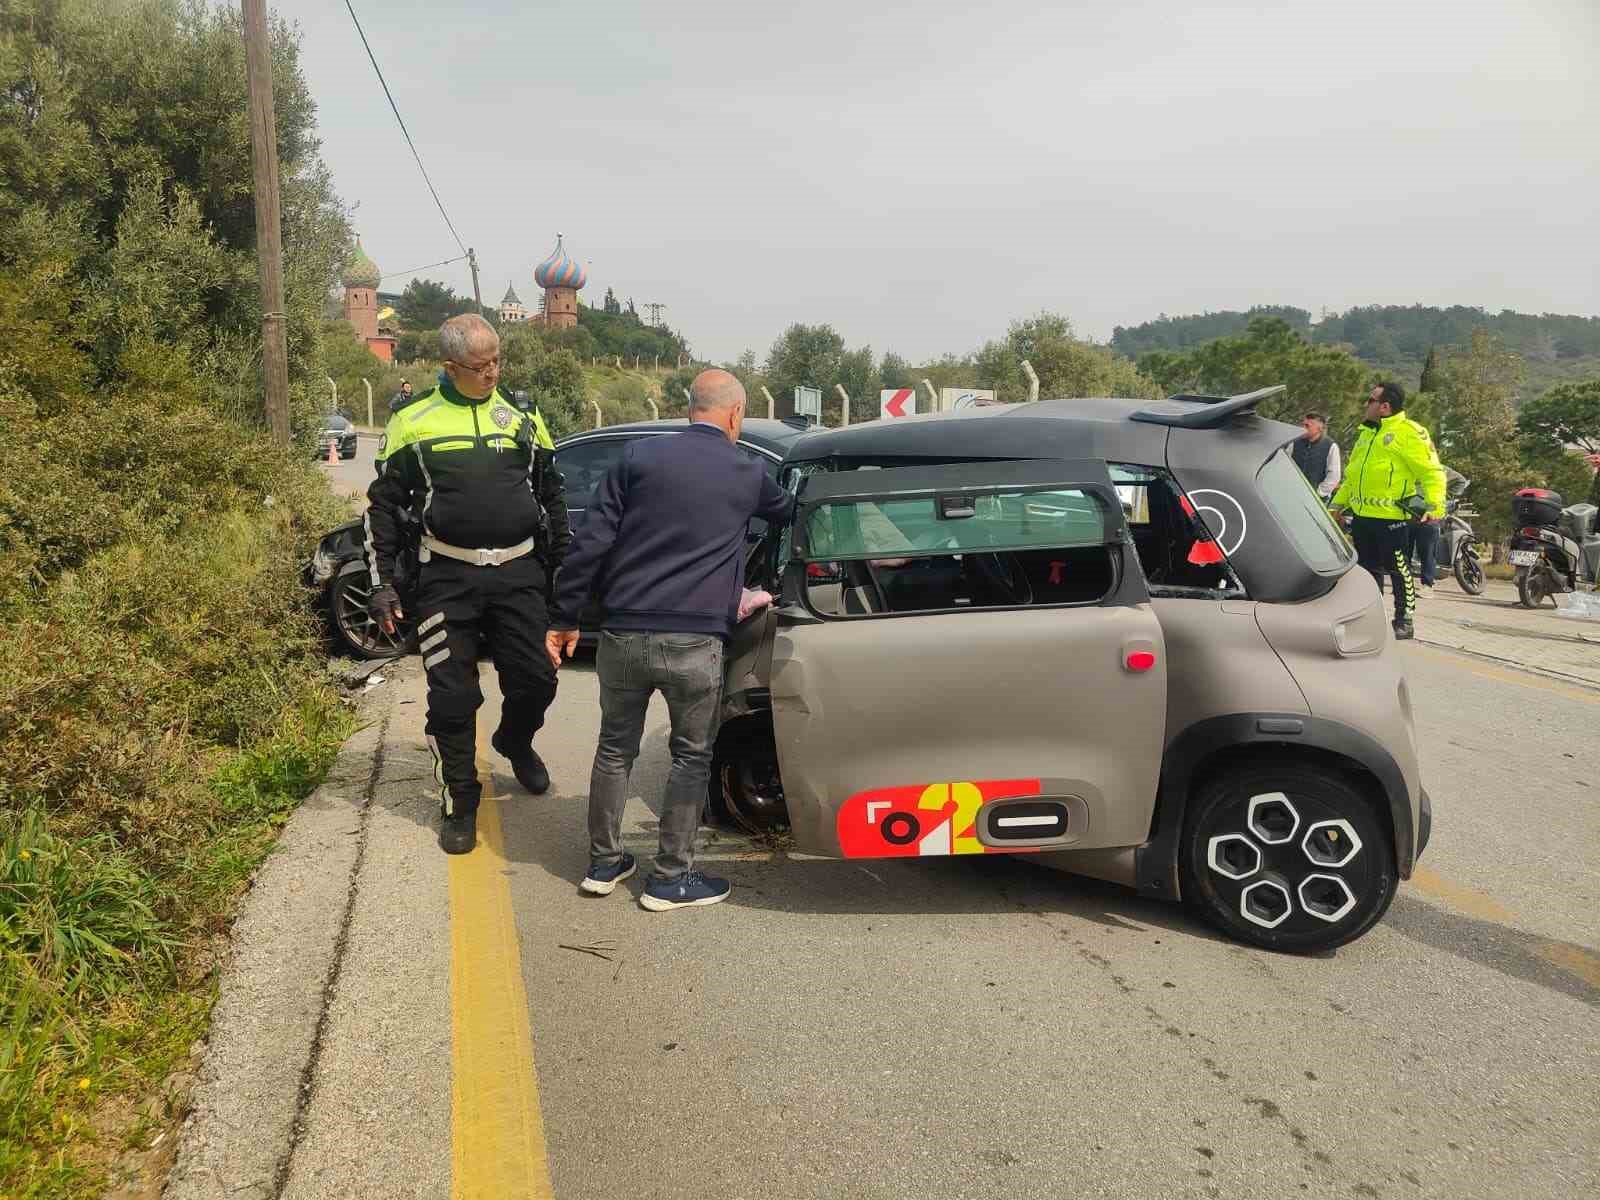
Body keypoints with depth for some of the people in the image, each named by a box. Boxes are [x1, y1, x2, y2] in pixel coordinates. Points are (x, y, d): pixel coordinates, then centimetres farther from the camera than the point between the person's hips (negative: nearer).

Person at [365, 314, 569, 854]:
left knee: (535, 681, 5)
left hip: (519, 573, 2)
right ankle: (460, 803, 18)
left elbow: (552, 497, 16)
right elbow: (383, 504, 5)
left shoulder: (523, 417, 7)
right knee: (452, 697, 1)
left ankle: (515, 741, 39)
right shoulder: (414, 421, 0)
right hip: (448, 579, -2)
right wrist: (382, 581, -1)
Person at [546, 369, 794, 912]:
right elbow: (787, 511, 28)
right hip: (694, 642, -2)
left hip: (623, 636, 2)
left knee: (615, 748, 17)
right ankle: (670, 877, 17)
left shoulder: (640, 456, 4)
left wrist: (564, 617, 6)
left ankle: (603, 863, 28)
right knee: (691, 755, 12)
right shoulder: (748, 474, 5)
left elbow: (590, 542, 0)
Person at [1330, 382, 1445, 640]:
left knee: (1399, 570, 0)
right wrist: (1338, 503, 25)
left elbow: (1432, 471, -12)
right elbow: (1352, 475, 28)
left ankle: (1404, 621, 8)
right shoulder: (1367, 433, 19)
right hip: (1361, 515, 8)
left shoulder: (1408, 432, -7)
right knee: (1368, 569, 14)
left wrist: (1435, 505, -22)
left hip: (1391, 516, -8)